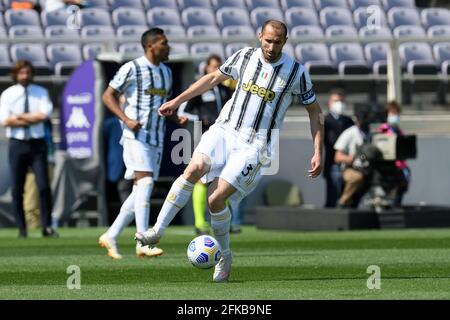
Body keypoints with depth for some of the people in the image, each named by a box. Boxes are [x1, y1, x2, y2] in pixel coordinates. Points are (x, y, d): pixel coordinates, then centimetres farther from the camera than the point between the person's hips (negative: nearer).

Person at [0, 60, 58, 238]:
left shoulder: (41, 93, 6)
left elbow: (44, 115, -10)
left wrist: (20, 117, -10)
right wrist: (32, 118, -10)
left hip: (37, 143, 0)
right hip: (17, 144, 0)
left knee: (44, 186, -7)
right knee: (17, 189, 2)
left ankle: (47, 226, -1)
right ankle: (21, 229, 9)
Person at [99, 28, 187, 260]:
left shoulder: (166, 72, 17)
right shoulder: (132, 69, -6)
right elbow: (108, 96, -4)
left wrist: (176, 118, 8)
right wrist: (126, 119, -18)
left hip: (157, 140, 8)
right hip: (136, 136, -8)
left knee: (140, 191, 6)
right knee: (145, 182, -20)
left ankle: (111, 236, 15)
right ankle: (142, 243, -24)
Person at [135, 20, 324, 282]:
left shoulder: (296, 72, -3)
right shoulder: (245, 57, 4)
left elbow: (315, 112, 6)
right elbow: (214, 78, 19)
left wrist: (318, 152, -1)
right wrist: (177, 101, 18)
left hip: (254, 145, -3)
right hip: (225, 130, 3)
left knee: (216, 199, -17)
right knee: (195, 168, -27)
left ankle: (225, 255, 7)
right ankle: (157, 231, -23)